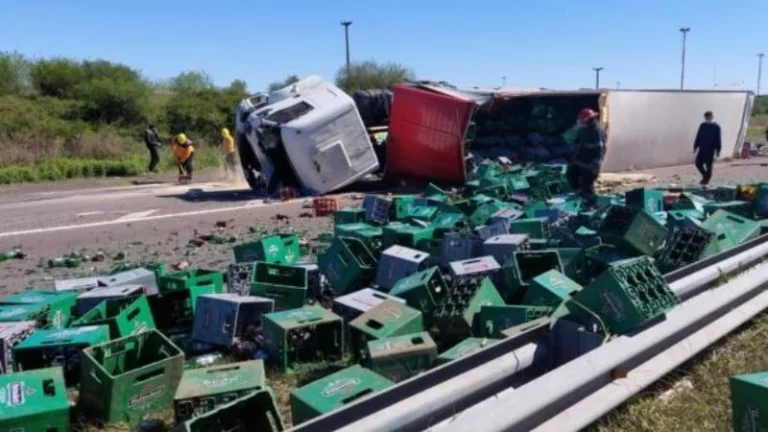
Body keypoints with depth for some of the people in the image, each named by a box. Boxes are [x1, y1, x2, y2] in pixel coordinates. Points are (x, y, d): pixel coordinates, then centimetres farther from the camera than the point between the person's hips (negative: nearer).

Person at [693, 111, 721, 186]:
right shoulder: (702, 125, 4)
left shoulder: (716, 127, -7)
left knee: (708, 166, 2)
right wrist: (695, 147, 10)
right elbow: (698, 137, 11)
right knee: (698, 163, 3)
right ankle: (706, 176, 26)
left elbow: (718, 140, -5)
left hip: (710, 150, -4)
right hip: (702, 149, 4)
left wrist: (718, 151, -6)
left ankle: (706, 180, 14)